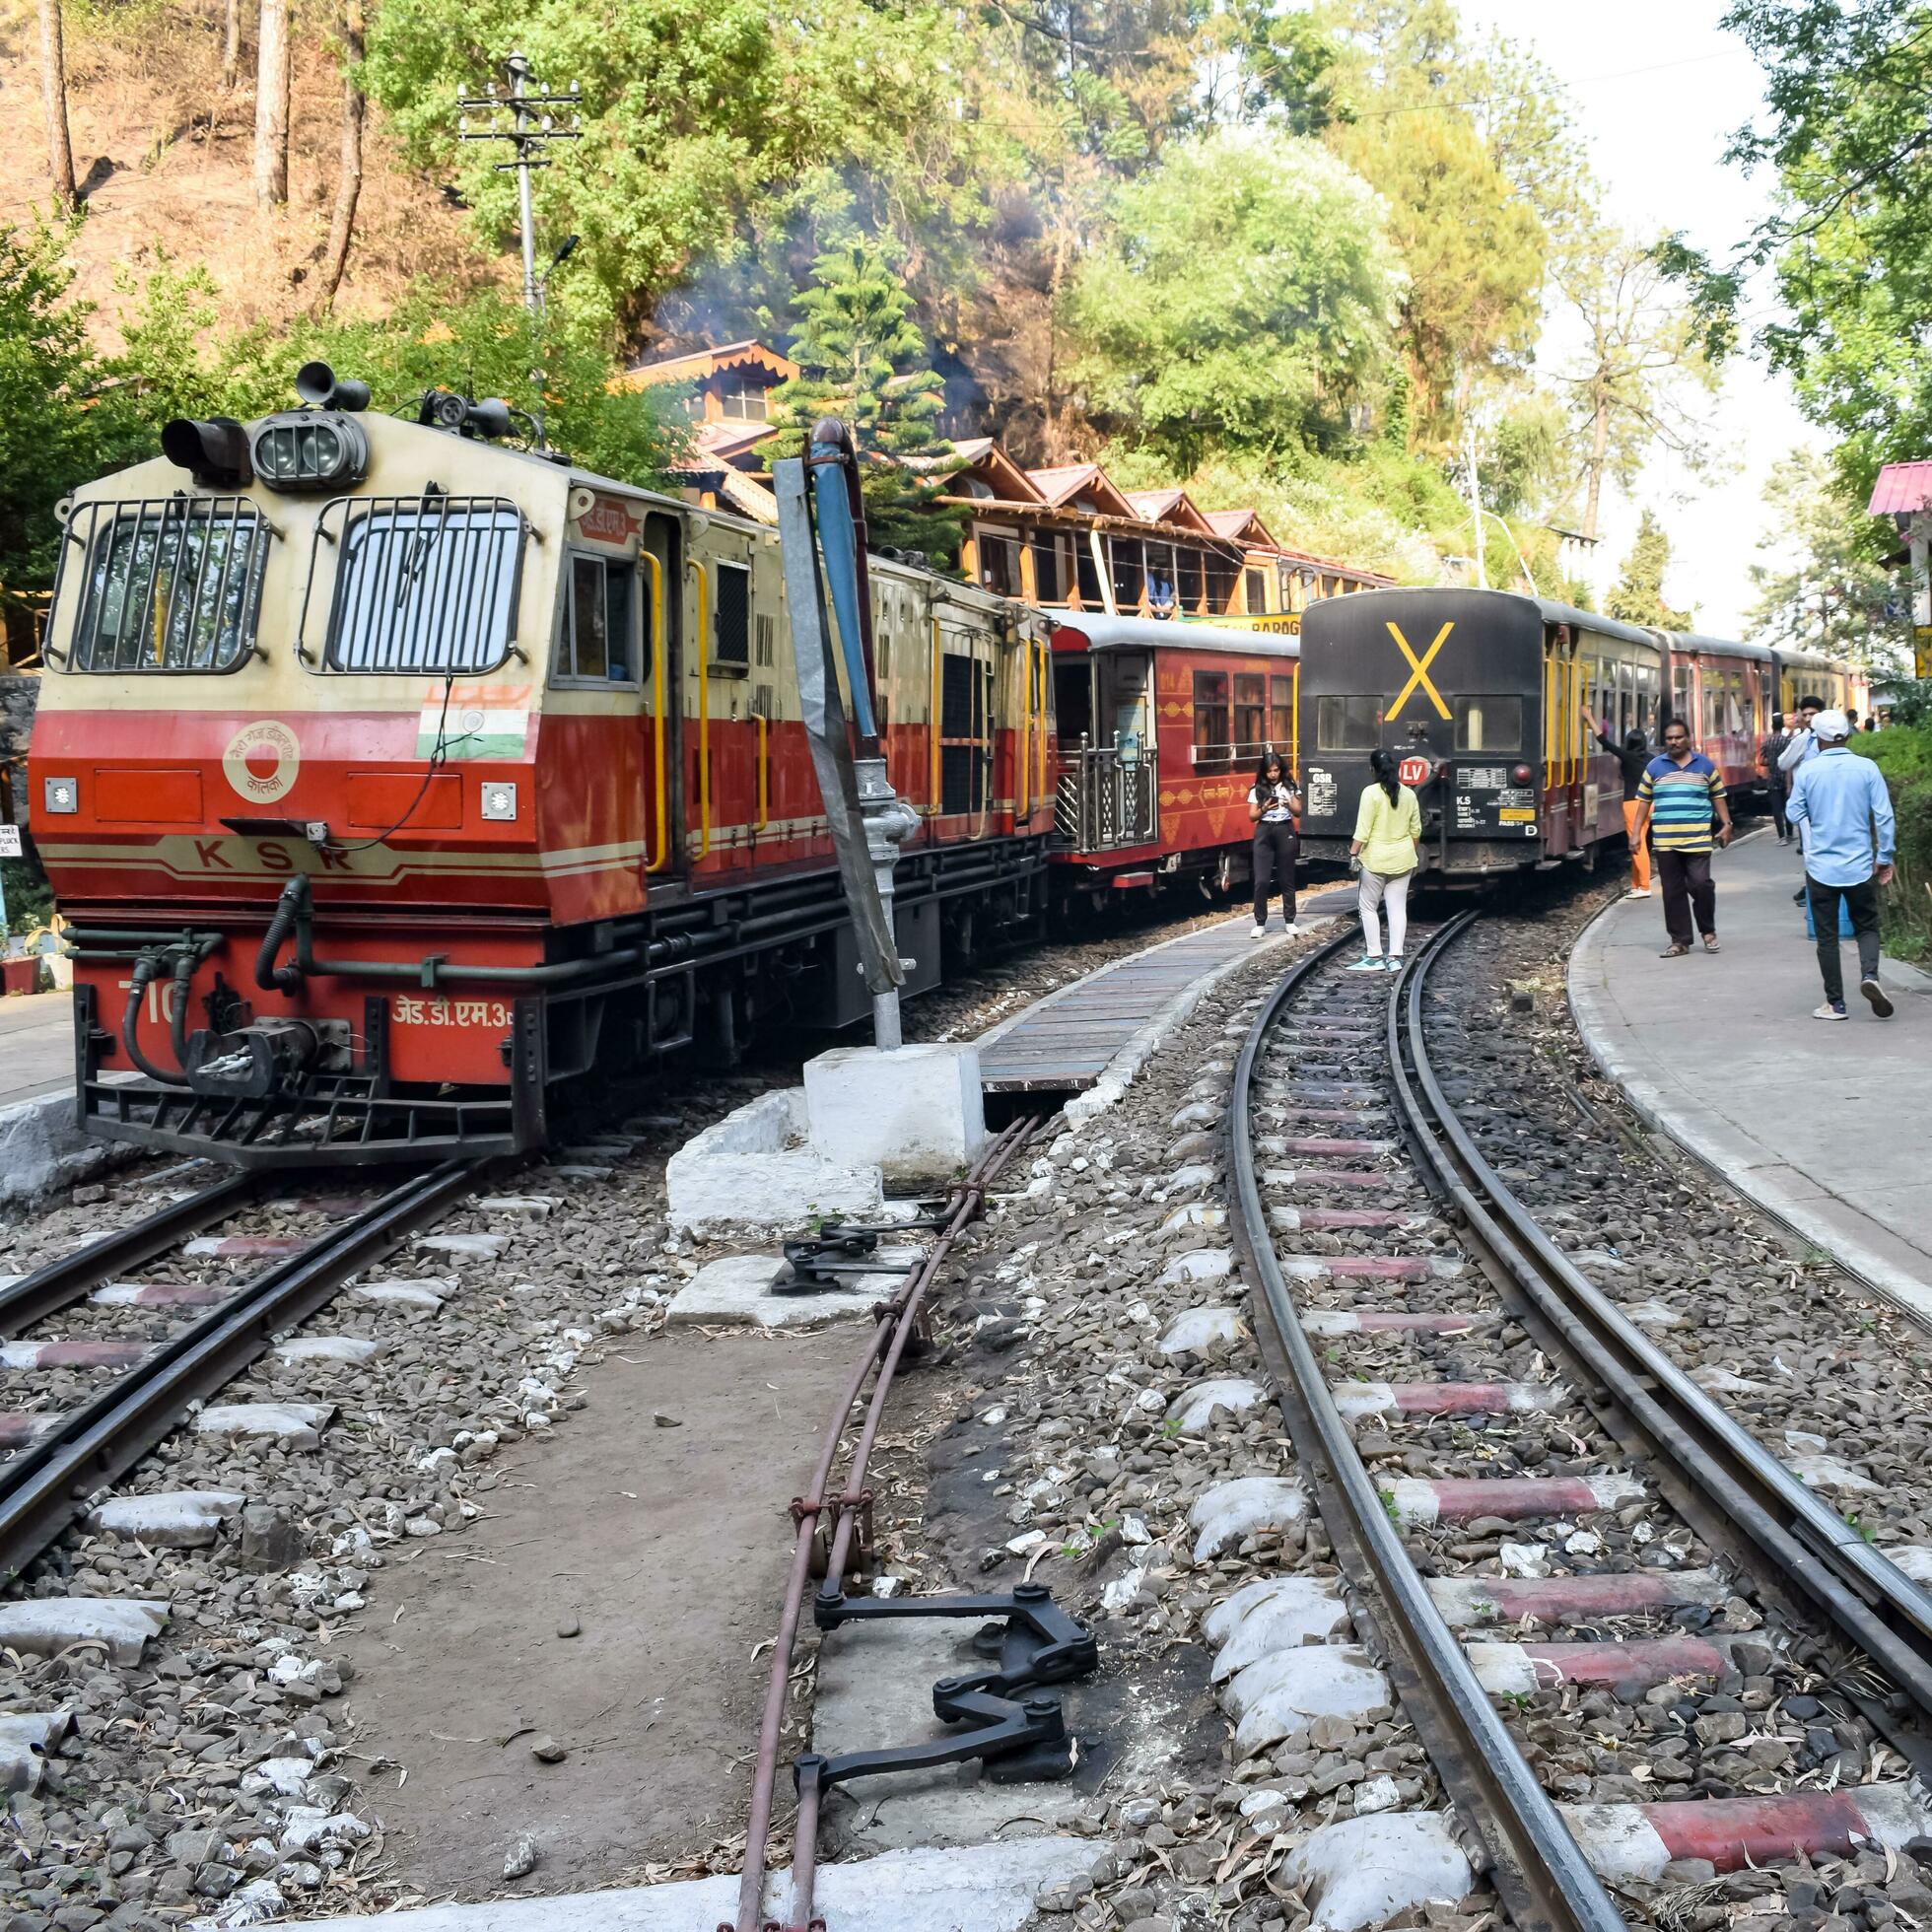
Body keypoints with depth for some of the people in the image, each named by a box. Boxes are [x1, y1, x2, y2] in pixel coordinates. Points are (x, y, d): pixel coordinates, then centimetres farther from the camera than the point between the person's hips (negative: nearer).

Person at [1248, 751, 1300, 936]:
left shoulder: (1289, 786, 5)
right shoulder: (1257, 789, 4)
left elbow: (1298, 810, 3)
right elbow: (1252, 816, 3)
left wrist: (1288, 804, -17)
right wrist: (1264, 809, -16)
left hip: (1285, 832, 0)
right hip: (1264, 833, 0)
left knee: (1286, 879, 6)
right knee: (1261, 880, -7)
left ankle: (1289, 921, 15)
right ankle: (1260, 923, -1)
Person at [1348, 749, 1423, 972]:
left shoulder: (1371, 793, -13)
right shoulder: (1408, 794, 5)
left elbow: (1363, 830, -16)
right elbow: (1416, 830, 11)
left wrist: (1353, 853, -11)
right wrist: (1414, 853, 23)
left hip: (1376, 860, -5)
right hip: (1402, 860, 5)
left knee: (1367, 907, 4)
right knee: (1398, 909, 5)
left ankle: (1374, 957, 2)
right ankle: (1395, 957, 3)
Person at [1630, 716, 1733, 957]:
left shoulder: (1704, 765, 6)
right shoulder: (1655, 767, 8)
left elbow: (1718, 796, 12)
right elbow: (1644, 800, 11)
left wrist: (1726, 824, 4)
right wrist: (1637, 832, 7)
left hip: (1697, 840, -2)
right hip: (1665, 842, 2)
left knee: (1700, 884, -10)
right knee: (1673, 891, 4)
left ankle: (1708, 931, 13)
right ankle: (1680, 941, 11)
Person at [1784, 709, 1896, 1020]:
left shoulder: (1807, 771, -5)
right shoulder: (1867, 768, -4)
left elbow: (1795, 814, 2)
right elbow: (1884, 816, -5)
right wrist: (1885, 858, 3)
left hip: (1821, 865, 0)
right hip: (1860, 865, 0)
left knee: (1827, 936, 7)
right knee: (1866, 927, 14)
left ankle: (1835, 1003, 9)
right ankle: (1869, 974, -13)